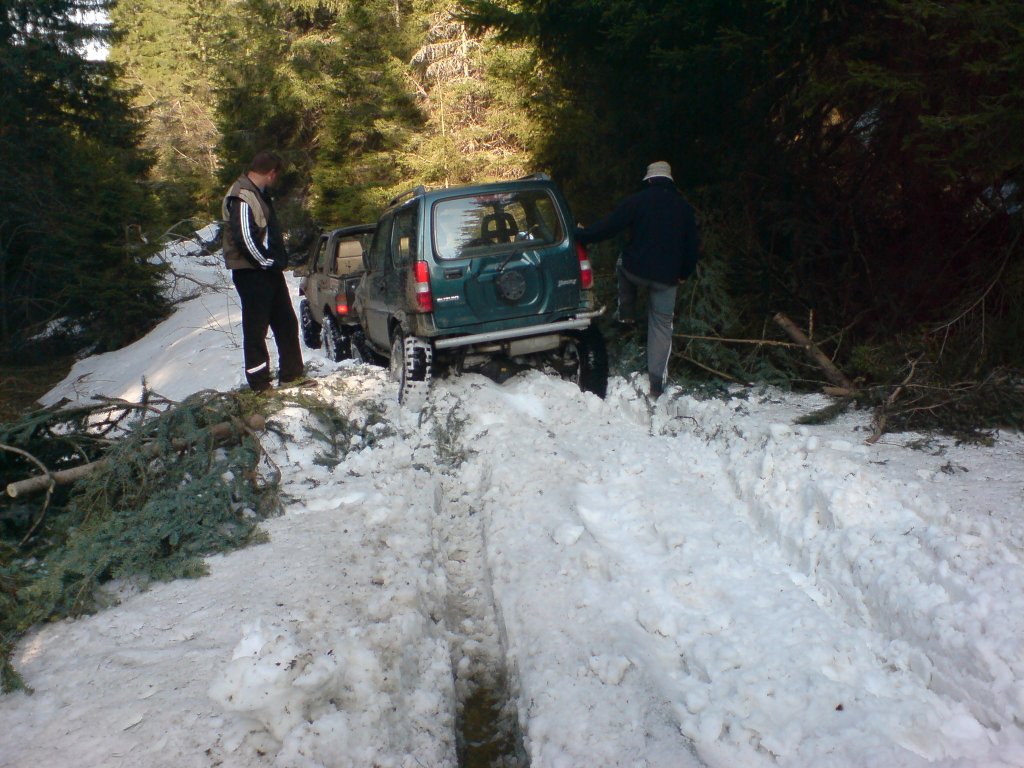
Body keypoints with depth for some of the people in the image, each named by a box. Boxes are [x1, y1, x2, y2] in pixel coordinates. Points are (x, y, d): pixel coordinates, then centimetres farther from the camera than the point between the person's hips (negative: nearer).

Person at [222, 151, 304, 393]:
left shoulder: (258, 194, 17)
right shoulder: (242, 197, -16)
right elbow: (245, 238, -23)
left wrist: (278, 261, 12)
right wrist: (268, 262, -15)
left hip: (268, 270, 10)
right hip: (252, 273, -10)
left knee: (287, 323, 14)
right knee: (256, 329, -3)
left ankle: (292, 374, 24)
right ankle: (259, 385, 4)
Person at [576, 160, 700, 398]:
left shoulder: (637, 200, -2)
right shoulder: (684, 207, 10)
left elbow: (608, 226, -8)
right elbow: (693, 245, 12)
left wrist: (581, 234, 4)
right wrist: (684, 273, 22)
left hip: (635, 270, -2)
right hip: (667, 278, 2)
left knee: (624, 264, 35)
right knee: (661, 326, 9)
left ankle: (627, 316, 27)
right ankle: (657, 384, 7)